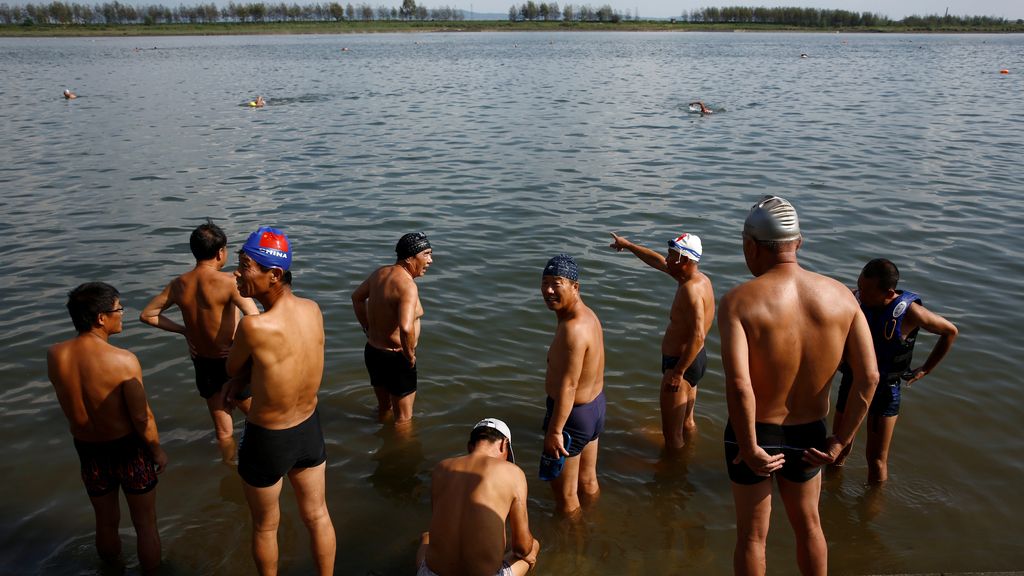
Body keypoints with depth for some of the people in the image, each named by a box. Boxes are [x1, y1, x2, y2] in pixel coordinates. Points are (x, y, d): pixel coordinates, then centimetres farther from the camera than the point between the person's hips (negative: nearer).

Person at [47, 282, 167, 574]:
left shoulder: (54, 355, -12)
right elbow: (142, 418, -20)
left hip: (87, 450, 5)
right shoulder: (124, 360, -26)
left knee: (106, 522, 27)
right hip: (128, 449, -5)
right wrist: (157, 451, -4)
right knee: (146, 525, 16)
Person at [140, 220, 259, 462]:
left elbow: (147, 315, 8)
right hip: (231, 363, -5)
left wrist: (183, 330, 10)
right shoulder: (229, 282, -22)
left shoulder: (179, 284, -4)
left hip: (202, 365, 5)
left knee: (223, 430, 22)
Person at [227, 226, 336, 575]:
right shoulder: (313, 310, -11)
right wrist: (246, 376, -3)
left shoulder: (254, 327, -31)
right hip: (310, 428, 5)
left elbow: (232, 369, -10)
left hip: (267, 441, -5)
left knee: (265, 527, 21)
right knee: (317, 516, 24)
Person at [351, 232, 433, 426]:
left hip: (372, 351, 9)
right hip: (395, 358, -8)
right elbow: (406, 328, -41)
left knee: (384, 408, 30)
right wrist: (410, 355, -23)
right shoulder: (407, 285, -27)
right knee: (404, 419, 11)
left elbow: (357, 297, 17)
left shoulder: (381, 272, 0)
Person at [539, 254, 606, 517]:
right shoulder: (587, 314, 1)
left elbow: (568, 386, -28)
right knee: (588, 480, 27)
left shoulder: (573, 329, -29)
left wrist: (554, 431, -23)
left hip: (573, 413, -9)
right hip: (595, 405, 10)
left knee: (564, 490, 11)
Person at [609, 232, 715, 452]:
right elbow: (656, 261, 18)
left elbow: (698, 336, -32)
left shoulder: (690, 289, -25)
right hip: (691, 360, 11)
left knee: (672, 433, -1)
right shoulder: (699, 278, 5)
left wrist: (678, 372, -29)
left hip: (682, 363, -11)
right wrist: (628, 245, 27)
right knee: (687, 423, 26)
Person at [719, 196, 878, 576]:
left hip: (755, 435, -3)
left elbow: (738, 384, -34)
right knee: (808, 524, 28)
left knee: (752, 534, 19)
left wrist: (750, 448, -21)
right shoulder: (839, 295, -9)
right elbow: (869, 377, -11)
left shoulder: (739, 301, -22)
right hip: (808, 435, 4)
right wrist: (841, 442, -3)